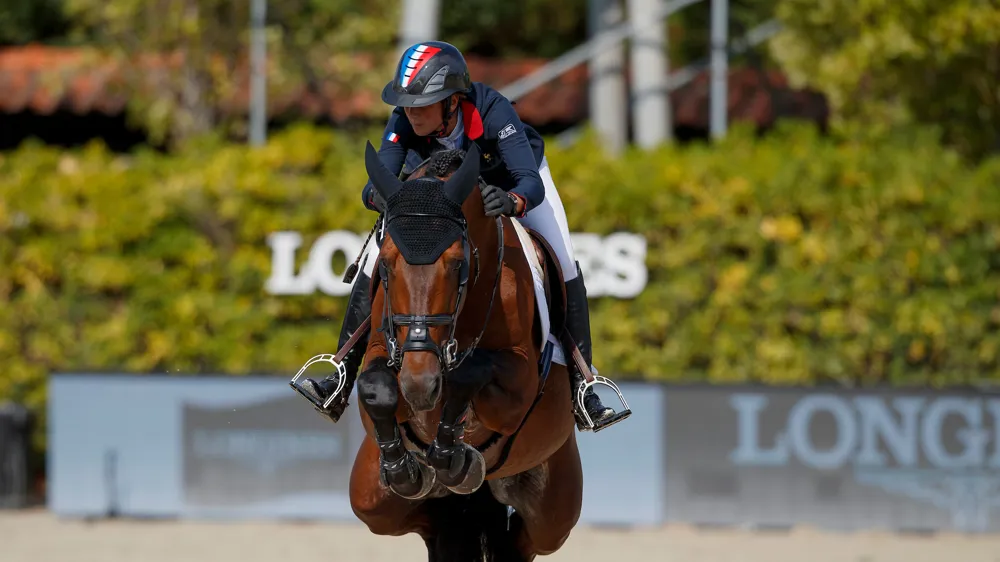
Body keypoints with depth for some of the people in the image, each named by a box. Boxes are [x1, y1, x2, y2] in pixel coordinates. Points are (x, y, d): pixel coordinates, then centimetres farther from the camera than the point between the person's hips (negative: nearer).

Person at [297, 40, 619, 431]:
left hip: (512, 184, -2)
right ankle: (341, 382, -8)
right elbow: (375, 185, -36)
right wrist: (380, 196, -60)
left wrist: (511, 202, -71)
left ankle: (581, 388, -10)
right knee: (377, 262, -13)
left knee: (563, 267, -19)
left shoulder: (493, 112, -42)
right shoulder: (404, 122, -33)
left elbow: (531, 184, -49)